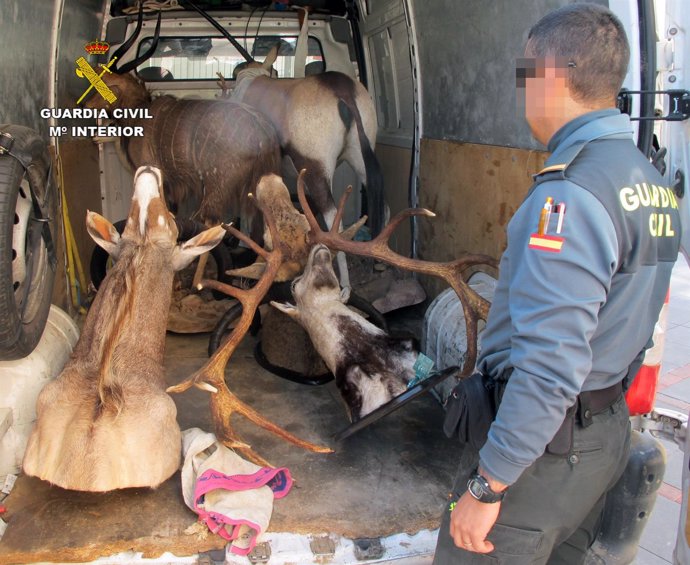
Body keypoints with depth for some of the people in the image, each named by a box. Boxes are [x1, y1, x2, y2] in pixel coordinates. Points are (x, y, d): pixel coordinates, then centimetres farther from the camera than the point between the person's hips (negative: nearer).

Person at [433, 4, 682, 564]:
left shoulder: (570, 193, -23)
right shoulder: (652, 183, 7)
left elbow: (551, 365, -28)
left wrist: (486, 486, -20)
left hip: (543, 443, -9)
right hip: (612, 430, 9)